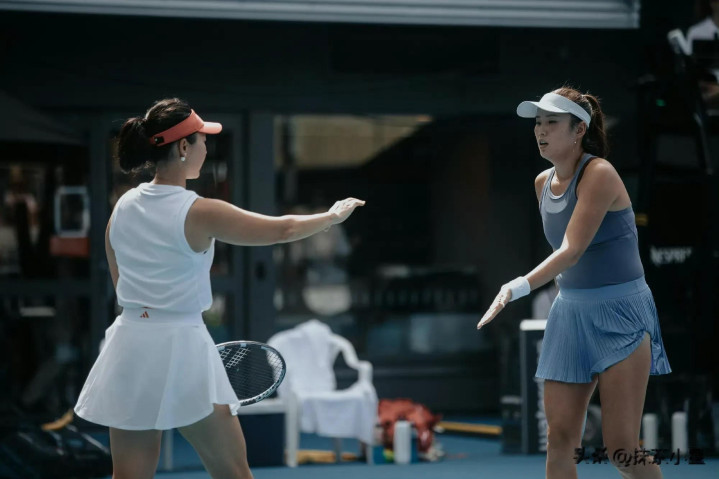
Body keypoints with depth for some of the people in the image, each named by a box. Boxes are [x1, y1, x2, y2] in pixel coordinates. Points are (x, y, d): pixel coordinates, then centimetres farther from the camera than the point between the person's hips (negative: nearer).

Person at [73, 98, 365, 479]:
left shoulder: (123, 207, 4)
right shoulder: (199, 213, -13)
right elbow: (283, 230, -4)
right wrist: (333, 215, 14)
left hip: (128, 347, 6)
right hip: (180, 349, -5)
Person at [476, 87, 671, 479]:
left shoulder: (598, 174, -15)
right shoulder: (543, 183, 8)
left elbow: (573, 251, -25)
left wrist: (518, 287, -35)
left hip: (620, 313, -7)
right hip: (569, 311, 7)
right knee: (560, 438, -1)